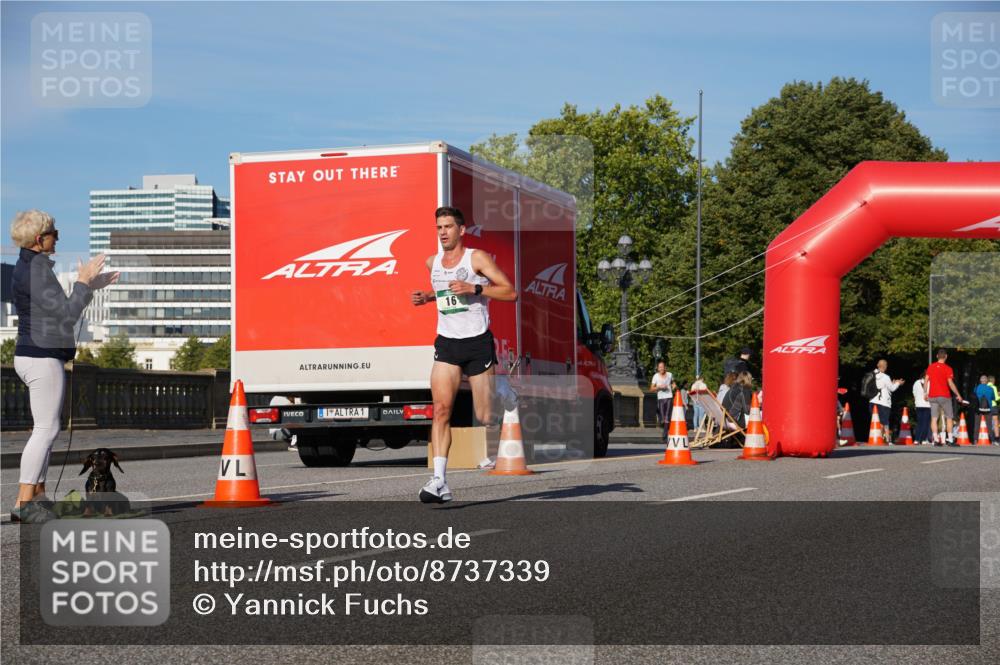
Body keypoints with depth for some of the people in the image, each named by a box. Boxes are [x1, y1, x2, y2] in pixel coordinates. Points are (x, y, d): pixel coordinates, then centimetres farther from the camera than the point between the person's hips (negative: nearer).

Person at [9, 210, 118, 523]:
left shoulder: (29, 266, 15)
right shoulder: (36, 270, -16)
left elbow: (57, 312, 21)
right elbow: (67, 315, -19)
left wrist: (90, 286, 20)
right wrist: (82, 282, -7)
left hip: (36, 357, 10)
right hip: (43, 358, -10)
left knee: (47, 428, 13)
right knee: (47, 429, -9)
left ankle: (38, 496, 17)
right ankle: (24, 504, -9)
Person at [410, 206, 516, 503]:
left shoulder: (477, 258, -6)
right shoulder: (432, 262, 11)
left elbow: (510, 292, -10)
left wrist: (474, 289, -21)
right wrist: (426, 297, 11)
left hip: (478, 342, -3)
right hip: (447, 343, 4)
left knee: (485, 416, 4)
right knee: (441, 409, -15)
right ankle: (439, 481, -21)